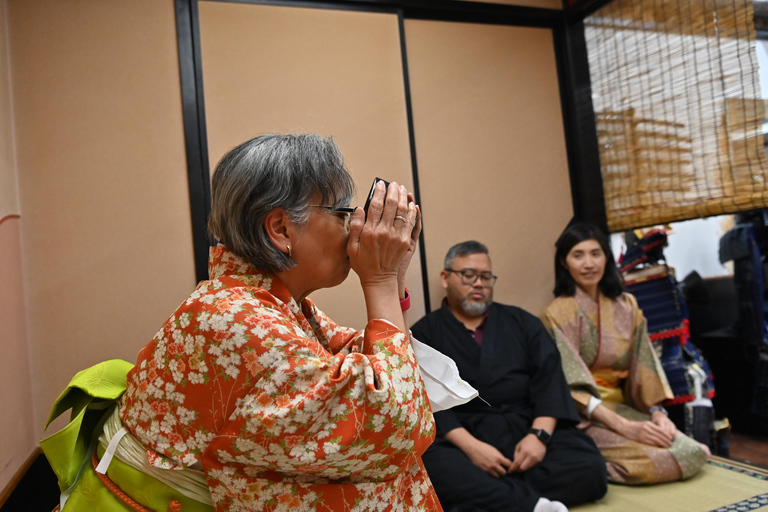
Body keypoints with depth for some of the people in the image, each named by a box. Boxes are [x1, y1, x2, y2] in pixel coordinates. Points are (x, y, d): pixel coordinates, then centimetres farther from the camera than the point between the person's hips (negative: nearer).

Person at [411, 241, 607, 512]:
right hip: (460, 437, -3)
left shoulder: (521, 321, 17)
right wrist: (470, 446, -19)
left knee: (587, 463, -25)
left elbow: (549, 378, 5)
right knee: (432, 465, -35)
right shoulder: (424, 333, 7)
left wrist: (539, 435, -12)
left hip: (526, 429, 3)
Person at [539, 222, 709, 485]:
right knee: (649, 461, -27)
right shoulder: (557, 314, -9)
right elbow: (573, 384, -16)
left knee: (693, 453, -15)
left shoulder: (626, 306, 10)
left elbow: (643, 364, 7)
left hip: (624, 408, 6)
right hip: (581, 418, -6)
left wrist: (657, 411, -9)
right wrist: (624, 427, -23)